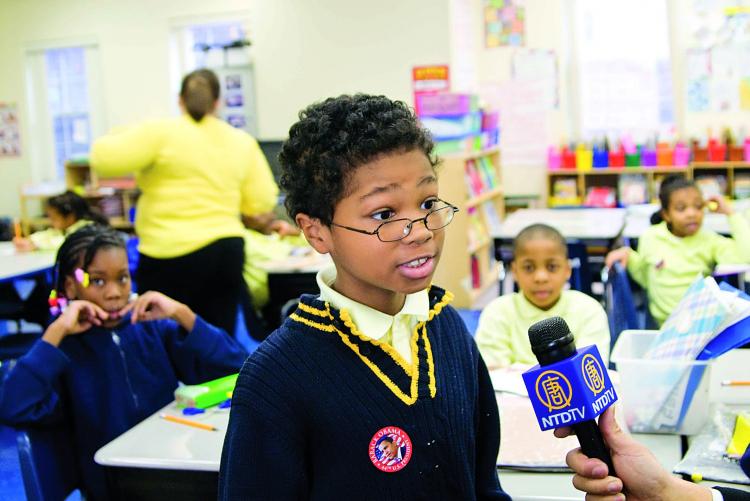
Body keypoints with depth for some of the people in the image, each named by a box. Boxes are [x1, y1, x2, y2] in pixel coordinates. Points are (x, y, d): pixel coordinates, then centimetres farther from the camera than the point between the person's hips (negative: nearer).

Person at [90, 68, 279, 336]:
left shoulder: (162, 133, -5)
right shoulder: (243, 141, 9)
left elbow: (104, 159, -9)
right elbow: (262, 202, 8)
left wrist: (115, 138, 13)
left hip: (172, 256, -4)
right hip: (228, 250, 5)